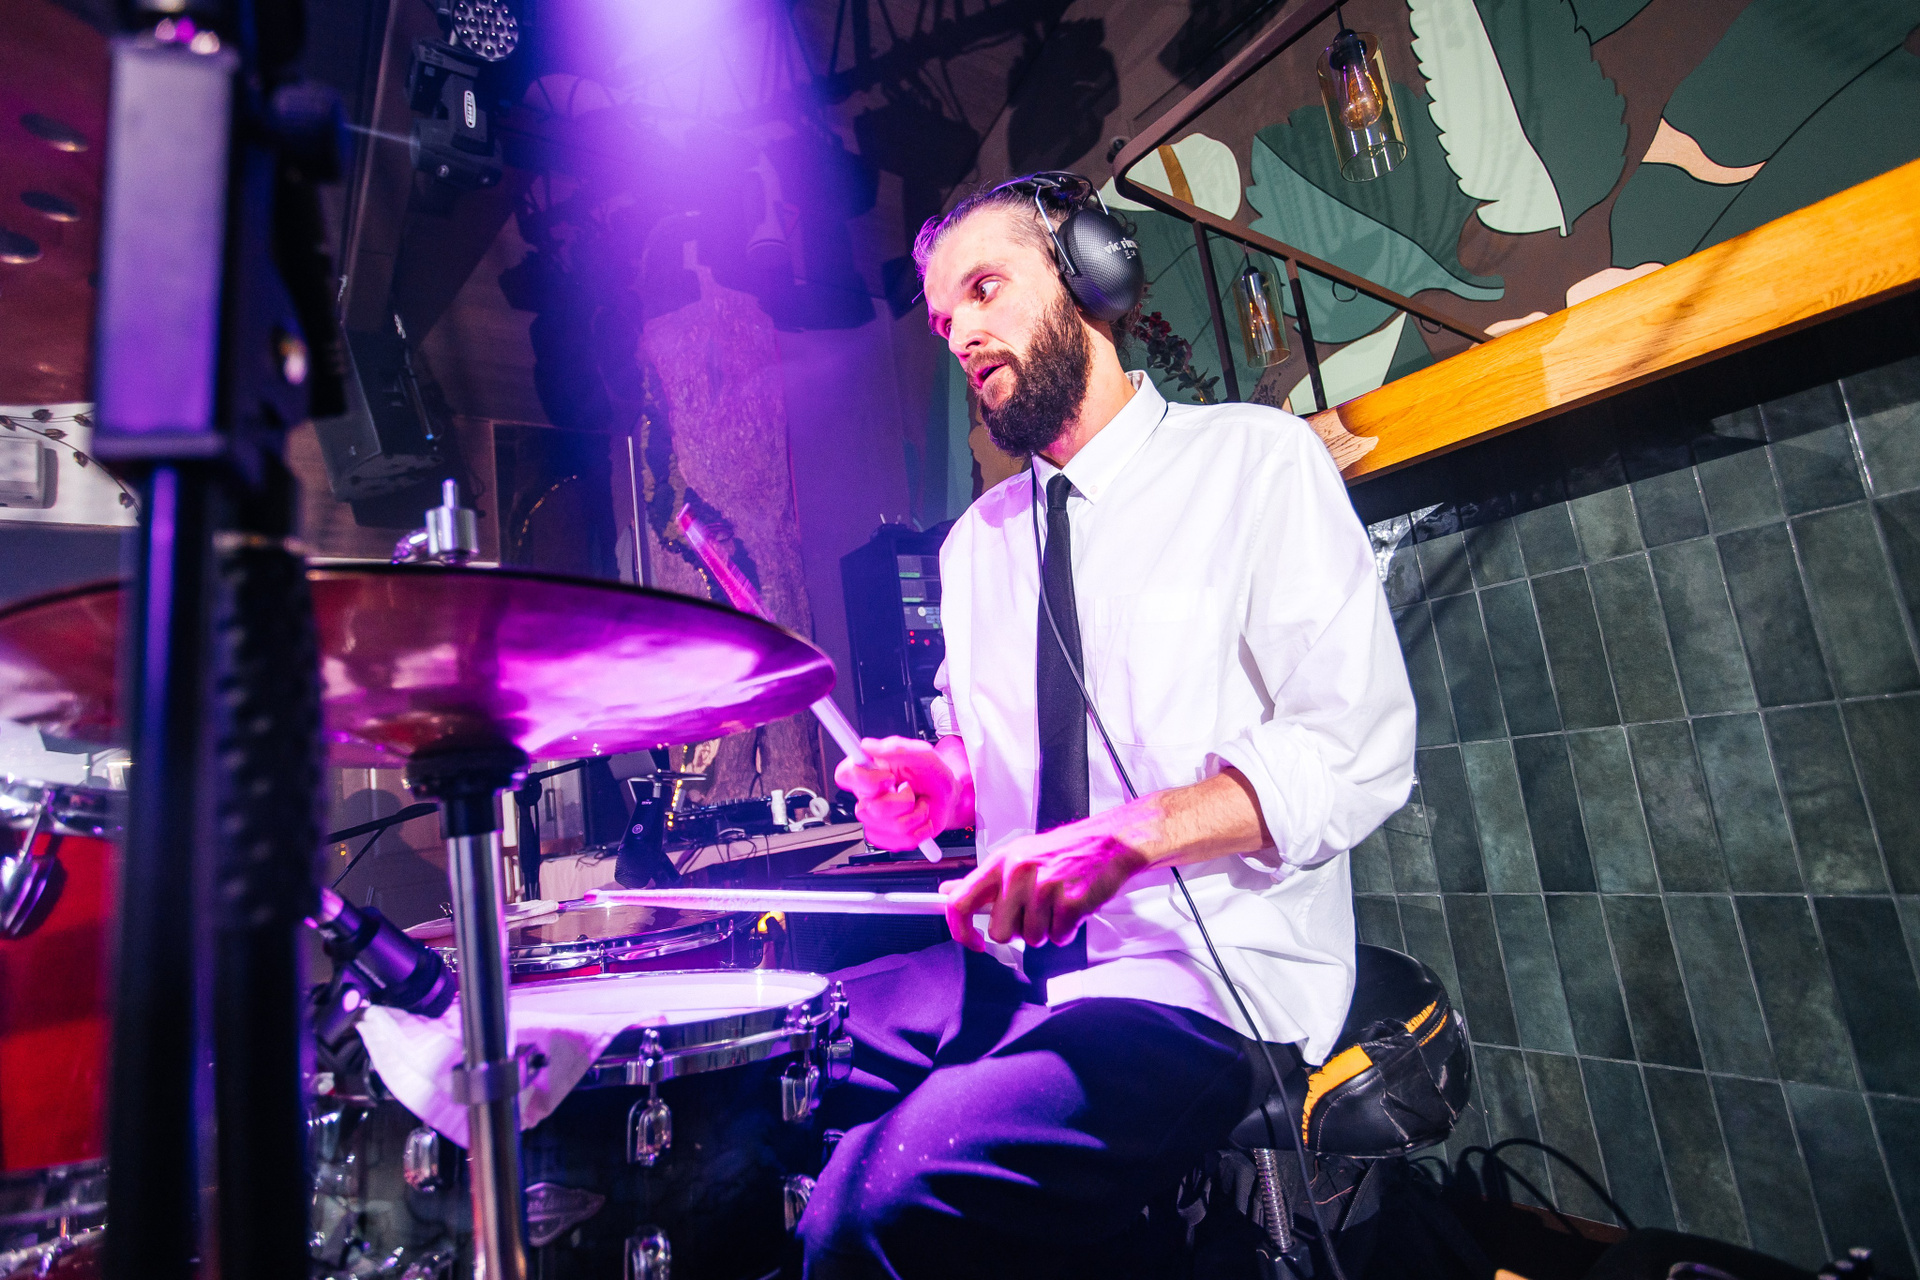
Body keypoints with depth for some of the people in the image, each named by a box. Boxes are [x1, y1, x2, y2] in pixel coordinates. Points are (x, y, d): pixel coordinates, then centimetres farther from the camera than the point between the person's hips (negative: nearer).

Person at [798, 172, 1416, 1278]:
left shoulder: (1256, 459, -5)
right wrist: (942, 782, -2)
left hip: (1208, 977, -5)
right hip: (1014, 963, 6)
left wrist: (1124, 834, -25)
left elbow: (1358, 752, -12)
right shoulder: (976, 542, 13)